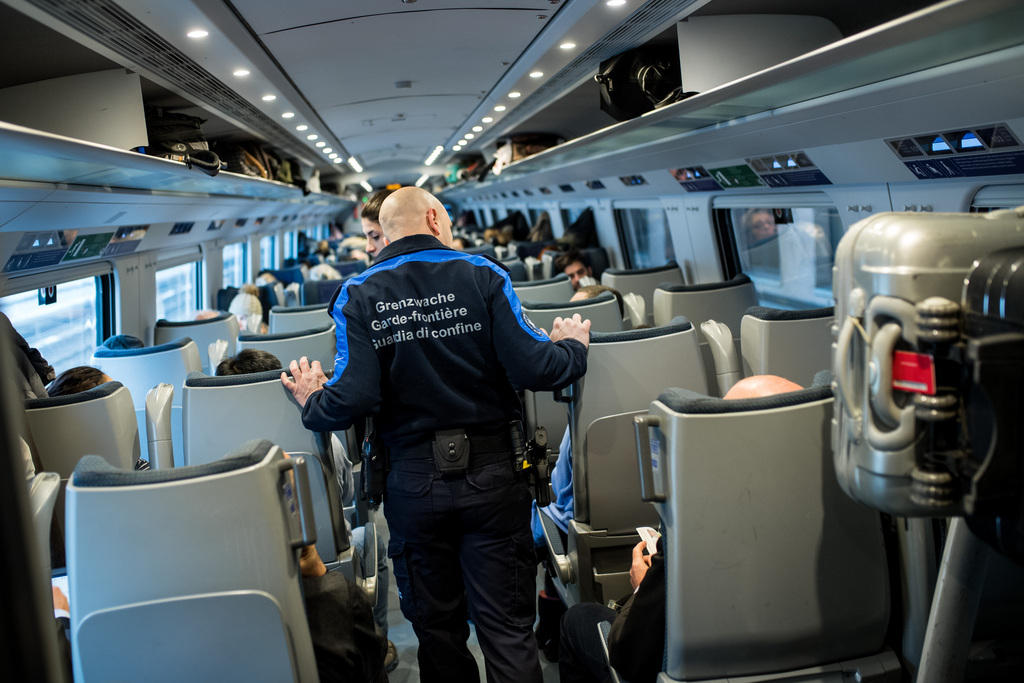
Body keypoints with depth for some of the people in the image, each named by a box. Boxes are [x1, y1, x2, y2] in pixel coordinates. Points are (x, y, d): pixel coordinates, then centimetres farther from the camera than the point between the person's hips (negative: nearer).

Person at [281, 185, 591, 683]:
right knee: (508, 628, 8)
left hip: (414, 483, 1)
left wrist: (312, 403, 8)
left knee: (437, 628, 17)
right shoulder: (482, 275, -4)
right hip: (490, 474, -1)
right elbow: (533, 368, -12)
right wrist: (574, 347, 8)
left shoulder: (358, 295, -2)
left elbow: (354, 397, -13)